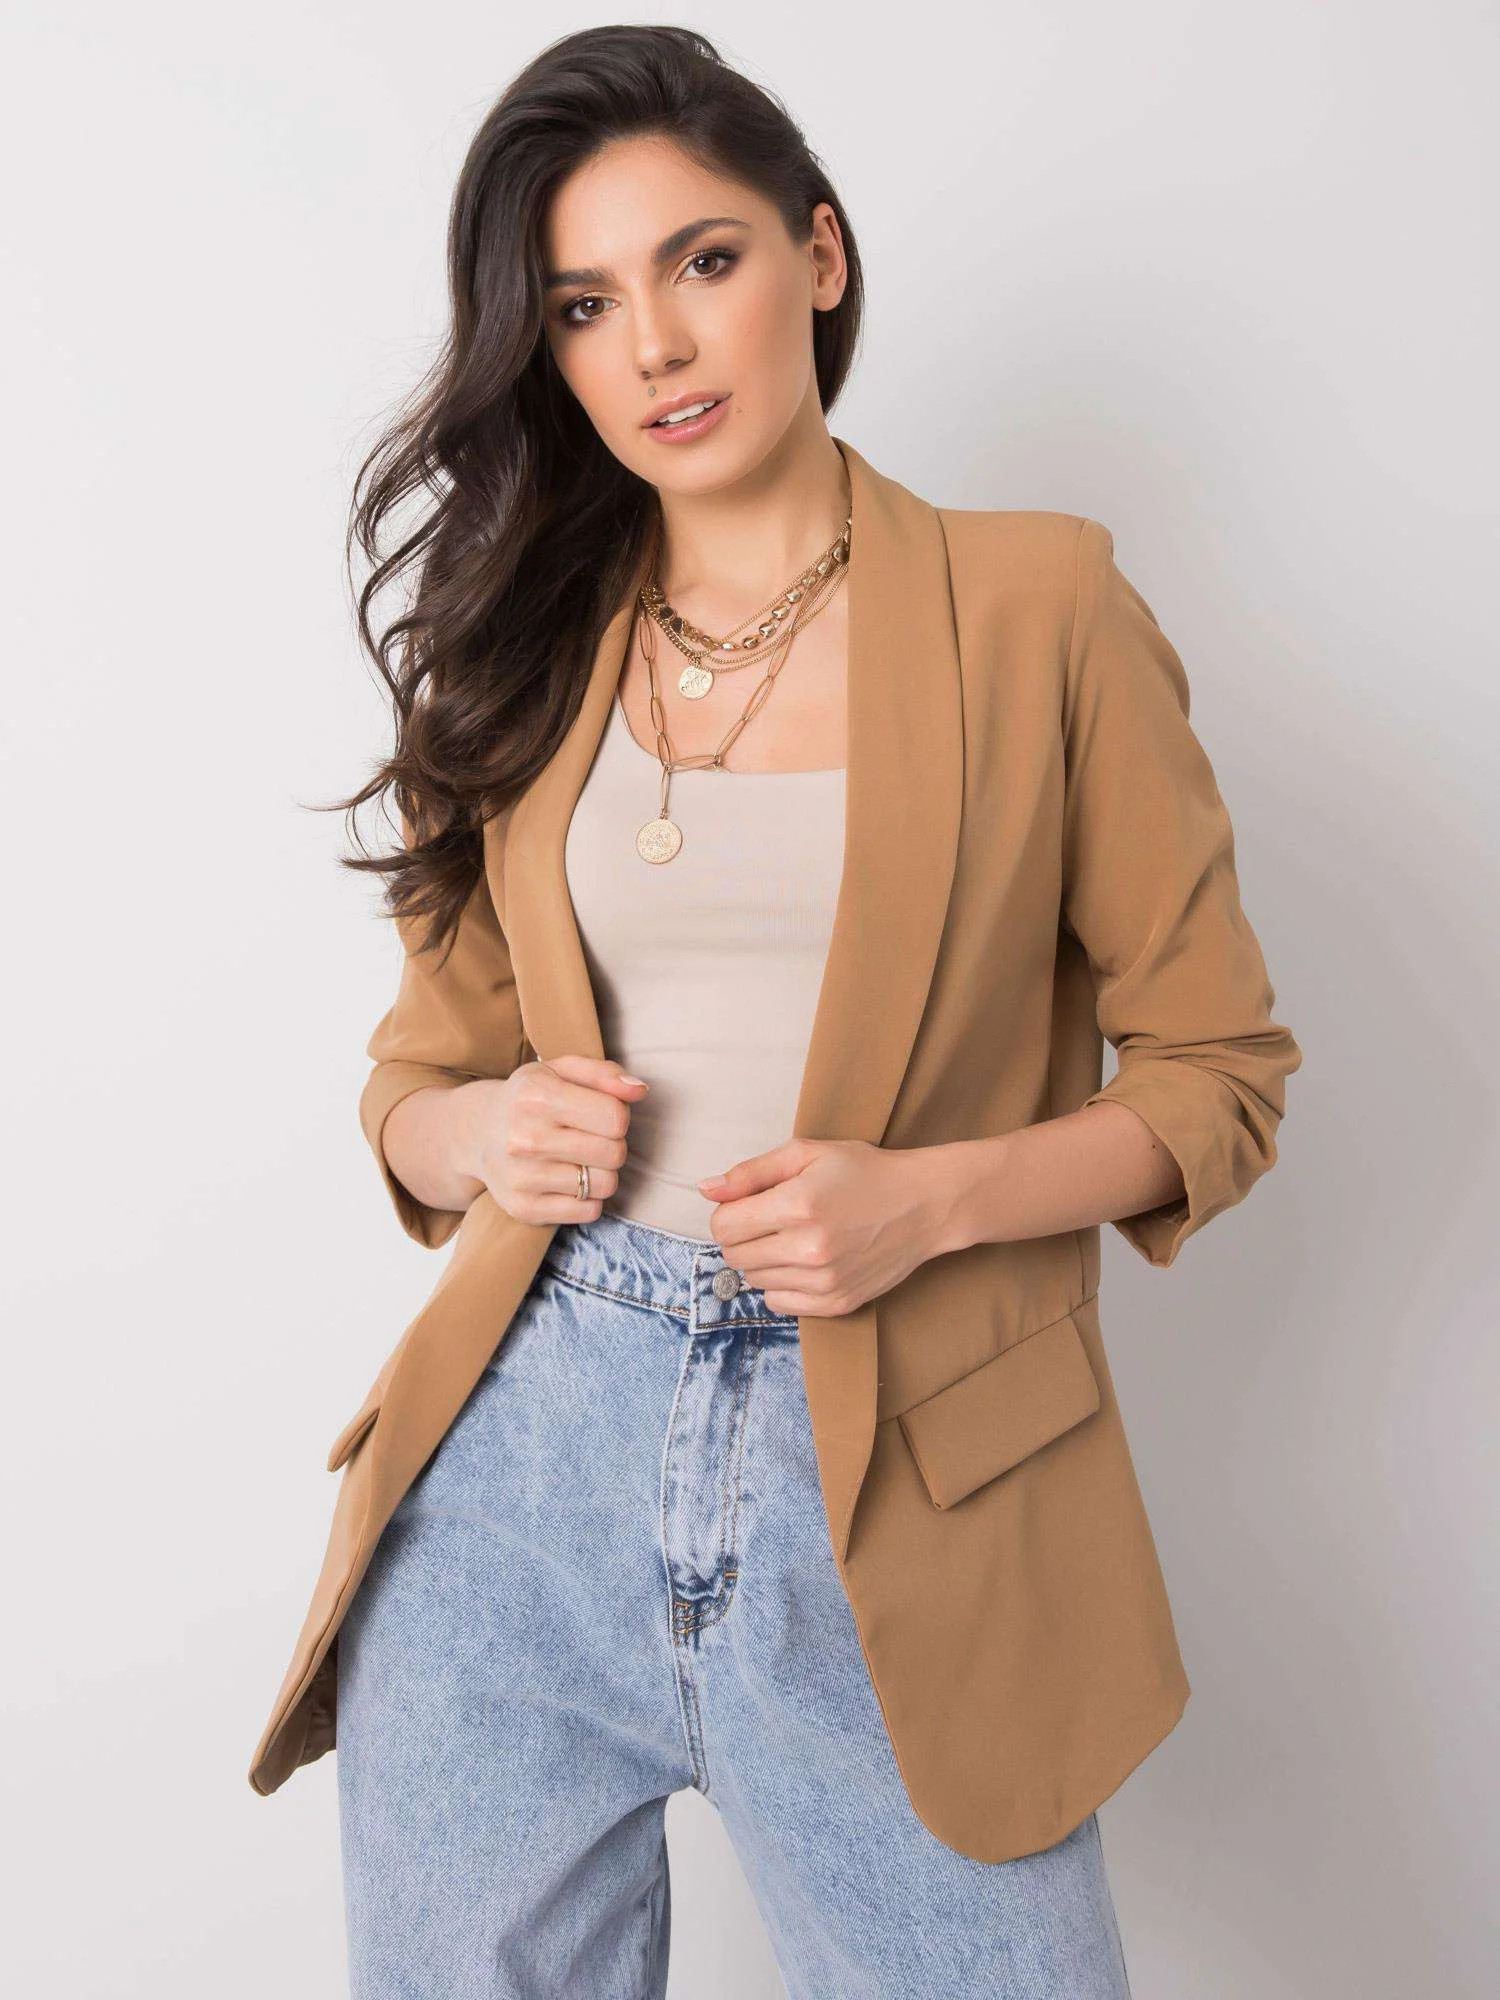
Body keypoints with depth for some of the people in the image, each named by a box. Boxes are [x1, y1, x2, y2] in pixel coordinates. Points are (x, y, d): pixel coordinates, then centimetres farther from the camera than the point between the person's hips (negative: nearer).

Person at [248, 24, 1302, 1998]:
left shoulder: (1039, 610, -1)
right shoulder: (528, 653, 9)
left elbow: (1217, 1072, 1)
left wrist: (928, 1198, -15)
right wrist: (488, 1133, -9)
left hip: (883, 1487, -2)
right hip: (520, 1458, 3)